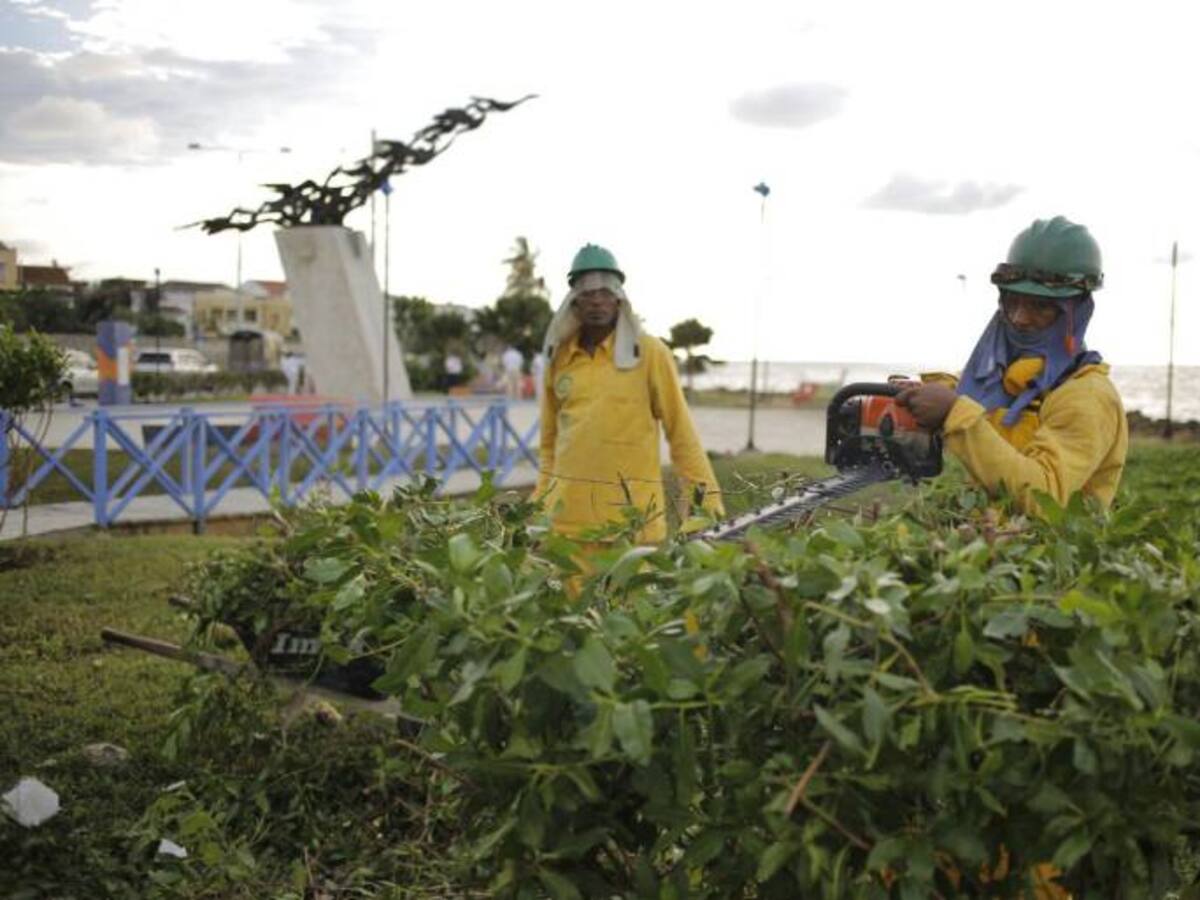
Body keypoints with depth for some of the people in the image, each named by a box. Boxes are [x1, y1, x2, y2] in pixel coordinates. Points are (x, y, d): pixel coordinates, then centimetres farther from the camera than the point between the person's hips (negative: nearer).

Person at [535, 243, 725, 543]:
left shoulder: (649, 352, -2)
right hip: (567, 512, 3)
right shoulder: (559, 357, 9)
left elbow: (680, 430, -1)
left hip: (632, 510, -3)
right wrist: (540, 501, 14)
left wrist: (707, 494, -6)